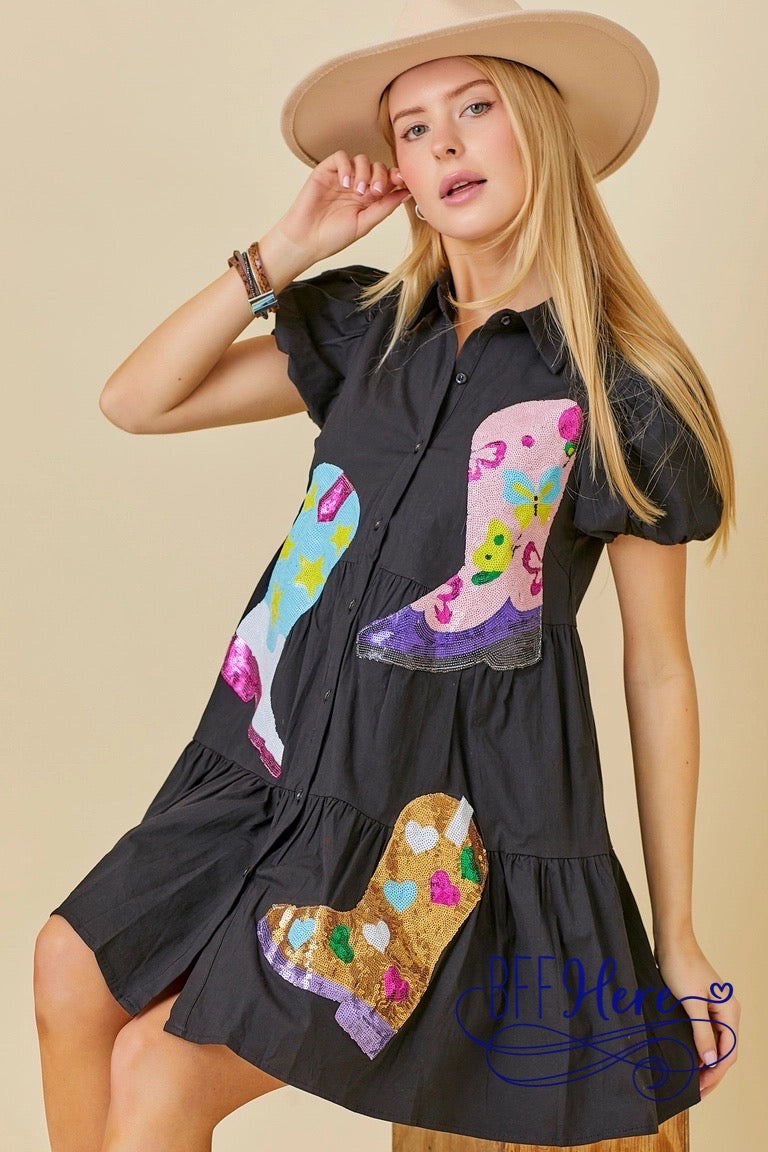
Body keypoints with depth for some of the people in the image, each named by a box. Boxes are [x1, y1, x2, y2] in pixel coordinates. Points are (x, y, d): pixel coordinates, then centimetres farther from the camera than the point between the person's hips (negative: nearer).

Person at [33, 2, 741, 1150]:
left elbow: (659, 673, -4)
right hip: (288, 767, 6)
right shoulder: (370, 326, 4)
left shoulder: (626, 395, -9)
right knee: (71, 975, 8)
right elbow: (137, 400, 4)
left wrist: (677, 938, 0)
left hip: (448, 824, -5)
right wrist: (283, 253, -5)